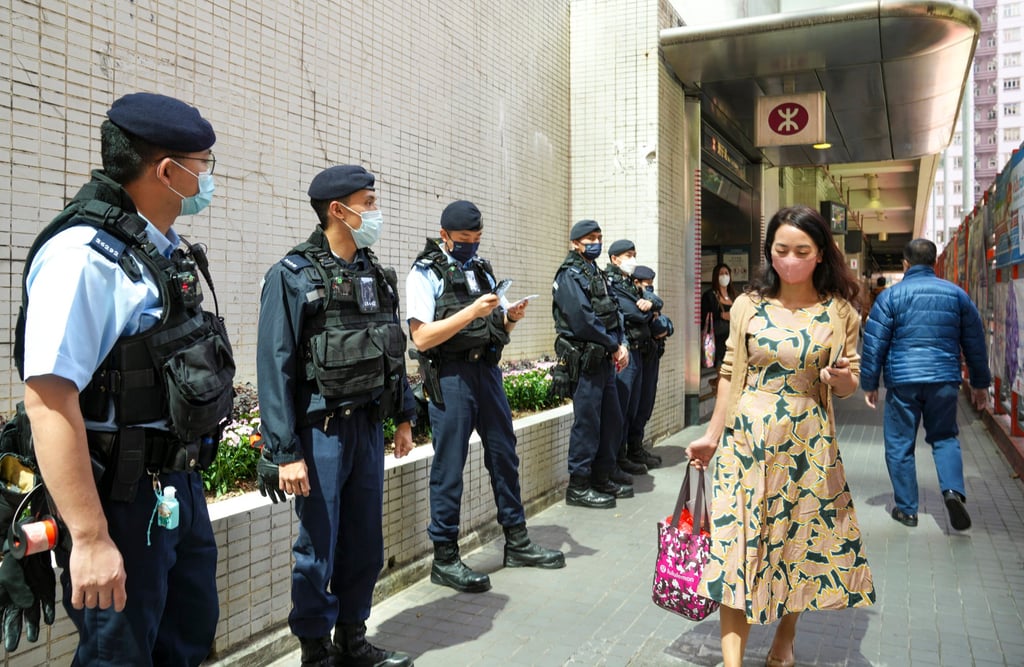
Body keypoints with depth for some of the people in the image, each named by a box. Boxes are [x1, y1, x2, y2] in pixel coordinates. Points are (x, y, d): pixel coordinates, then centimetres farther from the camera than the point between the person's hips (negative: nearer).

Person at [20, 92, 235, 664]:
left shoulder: (164, 252, 8)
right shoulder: (84, 254, -20)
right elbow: (48, 398, -26)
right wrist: (91, 539, -26)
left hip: (179, 484, 9)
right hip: (122, 499, -9)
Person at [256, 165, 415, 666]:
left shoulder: (374, 273, 9)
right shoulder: (292, 276, -11)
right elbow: (274, 368, -14)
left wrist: (403, 416, 15)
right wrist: (285, 452, -16)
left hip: (368, 425, 6)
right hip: (321, 432, -6)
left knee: (365, 544, 15)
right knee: (318, 551, 5)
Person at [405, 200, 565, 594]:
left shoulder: (482, 269, 16)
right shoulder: (425, 274, -4)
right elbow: (421, 338, -14)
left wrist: (511, 317, -3)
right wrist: (471, 312, -22)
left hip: (488, 371, 7)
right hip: (450, 377, -6)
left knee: (504, 455, 12)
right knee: (449, 467, -1)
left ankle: (517, 543, 26)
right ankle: (444, 559, 10)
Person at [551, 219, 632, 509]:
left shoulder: (597, 273, 18)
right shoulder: (570, 275, -11)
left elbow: (614, 313, 16)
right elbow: (583, 321, -20)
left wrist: (622, 344, -1)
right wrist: (614, 346, -12)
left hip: (604, 359, 9)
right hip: (584, 361, -9)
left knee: (612, 420, 14)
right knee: (587, 423, -4)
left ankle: (601, 479, 27)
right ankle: (578, 487, 6)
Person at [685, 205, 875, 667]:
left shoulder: (840, 312, 1)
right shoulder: (748, 305, 1)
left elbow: (849, 386, 6)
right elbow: (730, 373, 5)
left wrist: (842, 377, -18)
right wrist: (712, 436, 6)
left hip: (808, 440, 1)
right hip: (747, 434, 0)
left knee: (802, 540, 9)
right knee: (738, 542, -4)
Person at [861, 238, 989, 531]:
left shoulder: (891, 295, -2)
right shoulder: (957, 294, 8)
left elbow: (874, 343, -3)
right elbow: (975, 342, 12)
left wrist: (869, 383, 4)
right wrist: (980, 383, 21)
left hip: (903, 381, -3)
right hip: (945, 380, 3)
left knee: (900, 445, 7)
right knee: (945, 437, 17)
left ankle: (906, 509, 12)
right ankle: (953, 490, -6)